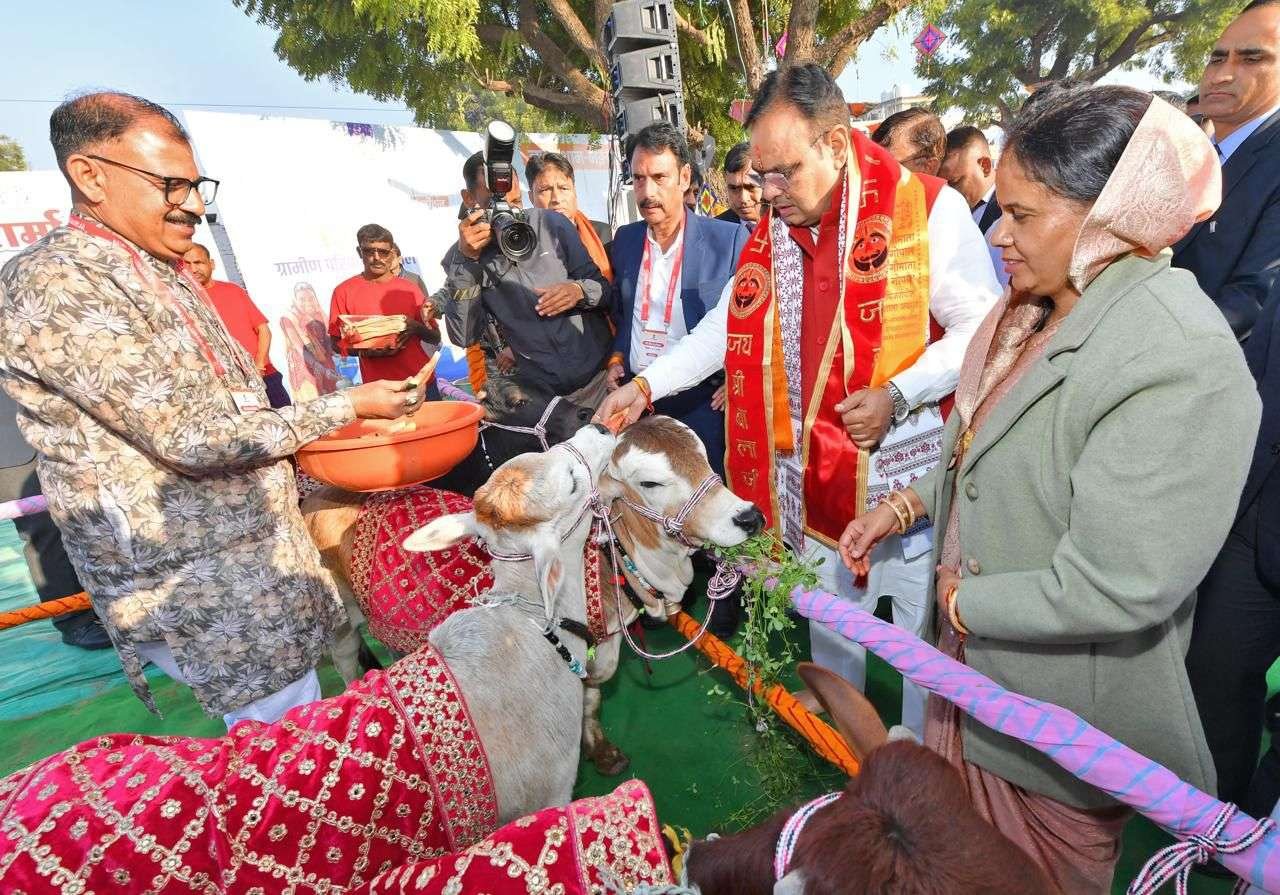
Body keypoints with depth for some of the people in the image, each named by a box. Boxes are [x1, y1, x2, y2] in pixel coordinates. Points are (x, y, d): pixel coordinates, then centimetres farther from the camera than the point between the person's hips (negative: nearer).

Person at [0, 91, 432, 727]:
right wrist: (345, 407, -17)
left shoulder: (168, 274, 10)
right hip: (196, 580, -8)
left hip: (257, 541, 8)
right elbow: (193, 436, -23)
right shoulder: (53, 285, -19)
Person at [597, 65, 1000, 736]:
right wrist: (644, 385, 7)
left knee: (926, 629, 11)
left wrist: (896, 395, -22)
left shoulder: (927, 208, -10)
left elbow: (982, 329, -9)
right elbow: (730, 323, 13)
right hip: (814, 473, 5)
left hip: (908, 467, -4)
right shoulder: (773, 231, 7)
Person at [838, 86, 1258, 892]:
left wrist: (966, 602, -17)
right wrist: (908, 504, 0)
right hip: (978, 665, 7)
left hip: (1063, 717, -7)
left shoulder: (1181, 367, -28)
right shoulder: (1038, 313, -1)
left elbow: (1117, 587, -29)